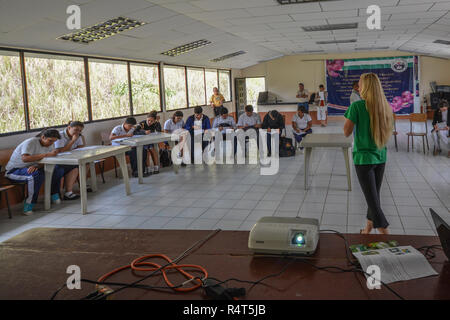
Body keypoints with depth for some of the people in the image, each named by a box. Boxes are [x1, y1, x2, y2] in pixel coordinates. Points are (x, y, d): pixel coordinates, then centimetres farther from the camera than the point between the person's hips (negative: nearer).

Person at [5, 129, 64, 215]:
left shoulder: (50, 145, -1)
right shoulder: (30, 143, -24)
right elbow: (25, 159, -40)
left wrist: (37, 166, -31)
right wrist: (47, 154, -42)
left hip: (32, 168, 7)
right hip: (14, 170, -7)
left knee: (59, 169, -8)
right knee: (37, 175, -38)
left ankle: (54, 195, 6)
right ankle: (29, 204, -27)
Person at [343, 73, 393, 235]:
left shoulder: (357, 106, -15)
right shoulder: (385, 106, 3)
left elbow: (347, 132, -11)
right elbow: (388, 131, 13)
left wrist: (350, 112, 1)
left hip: (364, 157, -6)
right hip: (380, 157, 6)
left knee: (372, 199, -3)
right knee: (374, 195, 18)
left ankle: (385, 234, -6)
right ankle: (368, 229, 32)